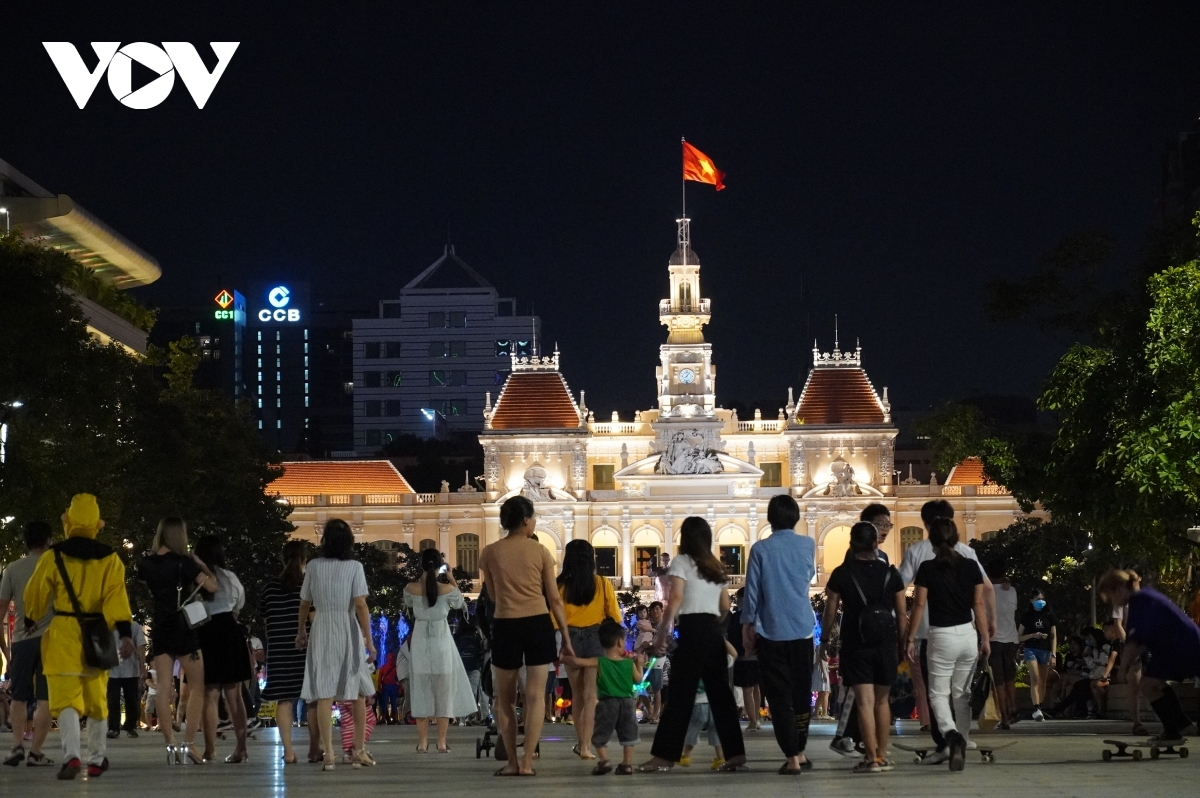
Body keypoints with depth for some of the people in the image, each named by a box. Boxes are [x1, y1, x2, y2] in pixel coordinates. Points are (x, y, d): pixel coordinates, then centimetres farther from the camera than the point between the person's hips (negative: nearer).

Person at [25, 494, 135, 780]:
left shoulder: (53, 557, -2)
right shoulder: (110, 559, 2)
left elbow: (36, 595, 8)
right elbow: (116, 596, -9)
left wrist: (31, 619, 28)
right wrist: (125, 633, -14)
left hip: (62, 633, -2)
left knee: (66, 698, -6)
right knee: (96, 699, 15)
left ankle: (71, 755, -26)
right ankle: (96, 759, 23)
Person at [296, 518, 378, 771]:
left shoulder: (314, 567, 2)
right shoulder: (354, 567, -4)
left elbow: (304, 604, 8)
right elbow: (360, 605, -10)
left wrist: (301, 632, 24)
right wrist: (369, 640, -7)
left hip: (322, 631, 1)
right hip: (349, 630, -1)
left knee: (324, 694, 0)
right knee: (358, 693, 12)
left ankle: (328, 753, -8)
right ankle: (359, 750, 14)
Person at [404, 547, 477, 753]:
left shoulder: (411, 588, -7)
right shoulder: (447, 588, -10)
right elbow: (458, 604, 11)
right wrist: (452, 581, 21)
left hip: (420, 642, 1)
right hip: (441, 642, -1)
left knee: (421, 691, 7)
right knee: (443, 691, 5)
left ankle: (423, 742, 5)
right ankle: (442, 742, 3)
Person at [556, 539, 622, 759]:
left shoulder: (561, 585, -6)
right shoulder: (602, 584, -5)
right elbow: (615, 616, -2)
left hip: (571, 638, 1)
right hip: (596, 637, -1)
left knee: (577, 694, 16)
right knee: (590, 695, 0)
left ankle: (581, 743, 24)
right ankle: (586, 746, -8)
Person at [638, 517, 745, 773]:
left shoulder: (682, 561, -2)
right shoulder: (716, 566, 18)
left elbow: (675, 599, -13)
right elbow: (725, 606, 18)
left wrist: (662, 634, -13)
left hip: (692, 631, -6)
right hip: (714, 632, 6)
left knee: (680, 693, -5)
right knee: (720, 692, 7)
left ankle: (665, 755, -4)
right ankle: (735, 753, 4)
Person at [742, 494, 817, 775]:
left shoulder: (760, 549, -6)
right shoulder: (808, 545, 1)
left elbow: (752, 592, -4)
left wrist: (747, 627, 6)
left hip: (771, 632, -2)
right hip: (802, 630, 3)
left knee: (779, 697, 0)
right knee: (802, 693, 14)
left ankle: (792, 758, -6)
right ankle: (800, 752, 22)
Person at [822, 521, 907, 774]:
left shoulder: (841, 574, -3)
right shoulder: (890, 573, 2)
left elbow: (830, 614, 0)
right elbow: (901, 615, 4)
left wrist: (825, 641, 13)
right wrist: (901, 644, 13)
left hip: (856, 646, -2)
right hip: (886, 644, 2)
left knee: (864, 702, -5)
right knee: (882, 700, 16)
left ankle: (872, 758, -12)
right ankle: (883, 755, 19)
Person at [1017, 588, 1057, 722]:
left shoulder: (1049, 615, 8)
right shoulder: (1027, 616, 5)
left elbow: (1054, 637, 9)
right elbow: (1019, 637, 7)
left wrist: (1053, 655, 1)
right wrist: (1033, 635, -10)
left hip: (1045, 650, 3)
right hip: (1031, 649, -2)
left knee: (1043, 682, 6)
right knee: (1035, 679, -18)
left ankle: (1039, 709, 16)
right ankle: (1036, 709, -27)